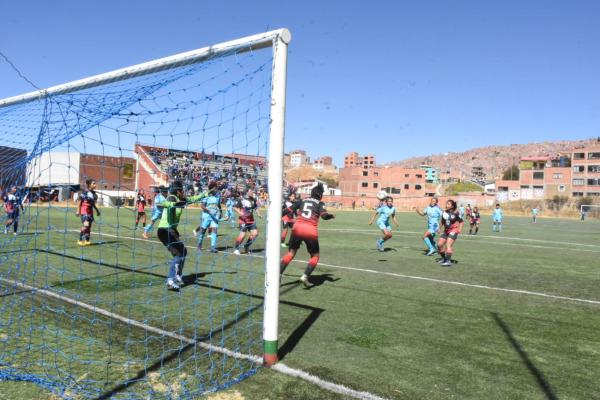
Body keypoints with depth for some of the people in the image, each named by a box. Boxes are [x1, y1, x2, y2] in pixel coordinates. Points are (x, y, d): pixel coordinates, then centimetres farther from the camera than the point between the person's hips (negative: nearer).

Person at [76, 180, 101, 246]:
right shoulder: (85, 192, -10)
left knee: (89, 226, 8)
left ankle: (87, 240, 14)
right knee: (85, 225, -18)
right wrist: (78, 211, -8)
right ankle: (80, 240, -9)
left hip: (90, 211, 7)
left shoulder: (93, 193, 10)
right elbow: (80, 202, -6)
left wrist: (97, 210, 19)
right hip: (84, 211, -7)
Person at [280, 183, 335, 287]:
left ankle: (278, 274, 3)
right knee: (315, 256, 15)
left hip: (297, 228, 3)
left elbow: (289, 210, 11)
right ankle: (305, 276, -2)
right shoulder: (320, 203, 8)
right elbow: (324, 215, -8)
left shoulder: (302, 200, 16)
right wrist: (331, 216, 12)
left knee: (291, 253, 15)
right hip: (311, 231, -3)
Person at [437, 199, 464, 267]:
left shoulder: (456, 213, -10)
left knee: (448, 245, -20)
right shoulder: (444, 213, 3)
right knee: (439, 245, 5)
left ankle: (448, 261, -17)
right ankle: (444, 258, 25)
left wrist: (460, 229, -15)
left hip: (453, 231, -6)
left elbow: (461, 222, -2)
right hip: (446, 231, 6)